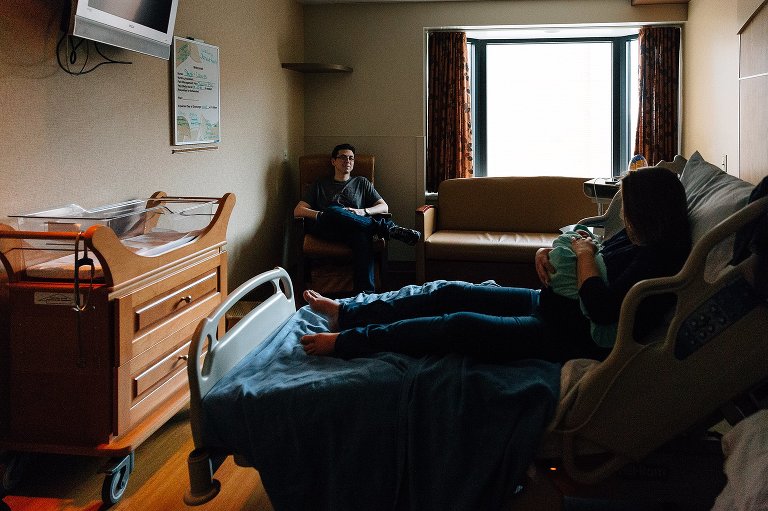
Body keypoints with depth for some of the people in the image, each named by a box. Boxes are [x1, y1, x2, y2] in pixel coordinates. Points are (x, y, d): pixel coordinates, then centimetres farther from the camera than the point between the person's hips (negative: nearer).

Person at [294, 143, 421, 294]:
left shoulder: (362, 183, 30)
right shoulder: (320, 185, 28)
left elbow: (384, 207, 20)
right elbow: (298, 211, 16)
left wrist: (363, 211, -2)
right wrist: (320, 215, -5)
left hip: (356, 229, 0)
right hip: (325, 229, 0)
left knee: (361, 236, -40)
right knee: (333, 210, -38)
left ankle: (365, 293, -55)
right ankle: (387, 228, -31)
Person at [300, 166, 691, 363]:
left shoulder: (656, 260, -22)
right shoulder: (634, 238, 8)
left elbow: (602, 309, -30)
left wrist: (584, 258, -16)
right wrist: (554, 255, -7)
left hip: (569, 338, -10)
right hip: (554, 305, 10)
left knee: (459, 325, -17)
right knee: (453, 293, 6)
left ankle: (344, 342, -5)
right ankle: (347, 313, 15)